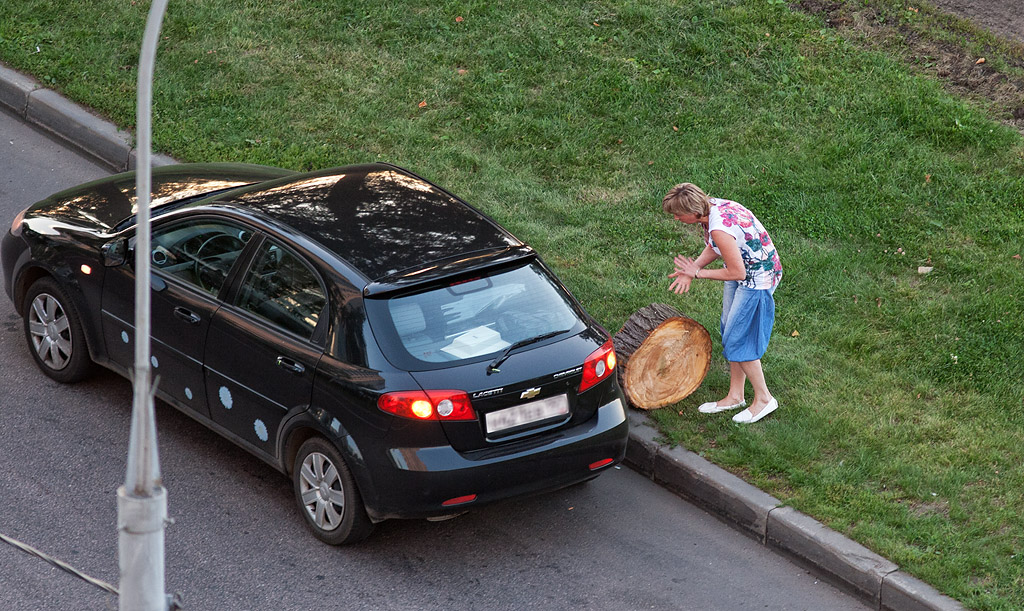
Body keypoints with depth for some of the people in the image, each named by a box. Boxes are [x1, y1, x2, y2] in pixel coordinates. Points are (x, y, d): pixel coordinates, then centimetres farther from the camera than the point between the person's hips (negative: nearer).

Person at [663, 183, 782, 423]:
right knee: (731, 334, 17)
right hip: (742, 269, 10)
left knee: (738, 339, -1)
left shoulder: (720, 229, -34)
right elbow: (713, 247, 11)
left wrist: (698, 273, -14)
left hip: (756, 278, -10)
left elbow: (736, 272, -26)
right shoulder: (712, 206, -6)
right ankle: (735, 396, 30)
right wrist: (692, 269, -4)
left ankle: (764, 398, 14)